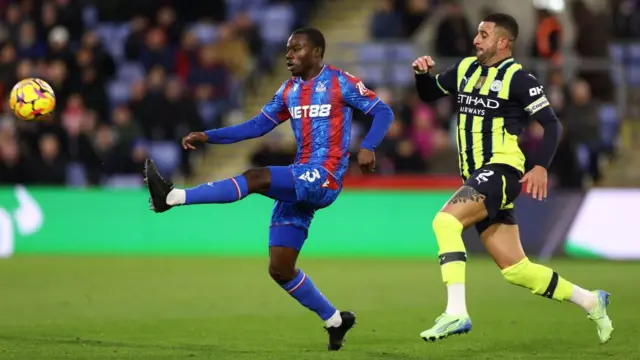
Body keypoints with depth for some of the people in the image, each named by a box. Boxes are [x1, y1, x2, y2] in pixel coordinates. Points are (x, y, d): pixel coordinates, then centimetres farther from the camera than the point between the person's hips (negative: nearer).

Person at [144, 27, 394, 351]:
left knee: (255, 178, -28)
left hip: (325, 179, -8)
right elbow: (257, 126, 17)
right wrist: (208, 137, 7)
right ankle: (335, 321, 16)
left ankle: (173, 197, -33)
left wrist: (367, 147, -21)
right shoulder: (289, 91, 16)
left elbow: (383, 112, -3)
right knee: (279, 269, 3)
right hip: (299, 183, 8)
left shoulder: (340, 83, -2)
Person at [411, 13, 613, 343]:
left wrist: (540, 166, -20)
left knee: (446, 220, -29)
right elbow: (428, 94, 25)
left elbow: (551, 124, -8)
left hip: (501, 170, -8)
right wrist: (422, 74, 3)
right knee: (516, 270, 7)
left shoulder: (517, 78, -7)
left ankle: (456, 313, -33)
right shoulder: (465, 69, 14)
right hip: (478, 178, 8)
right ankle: (591, 302, 22)